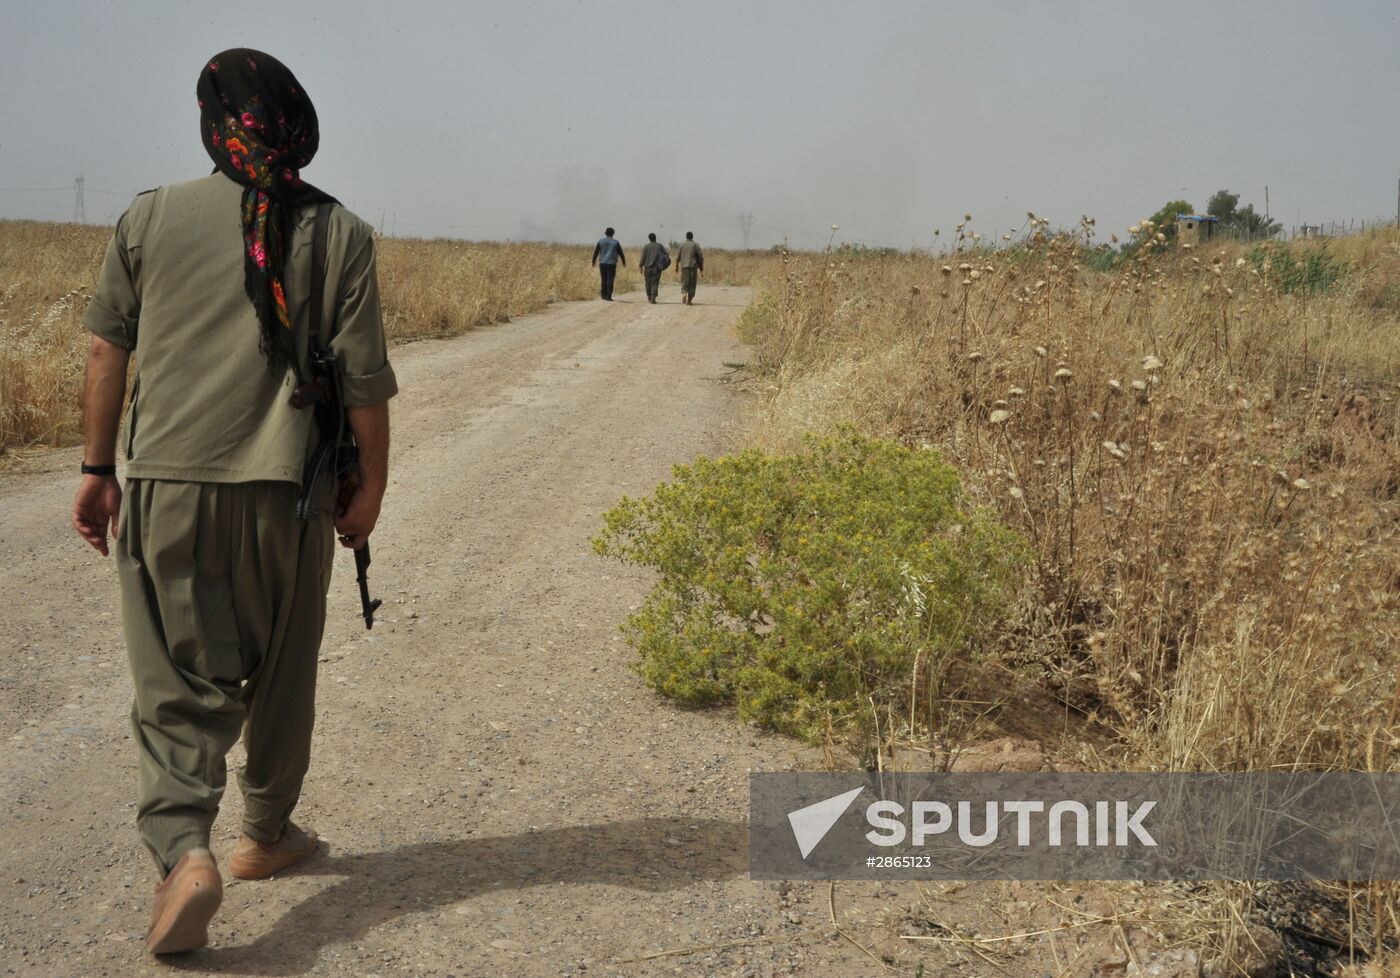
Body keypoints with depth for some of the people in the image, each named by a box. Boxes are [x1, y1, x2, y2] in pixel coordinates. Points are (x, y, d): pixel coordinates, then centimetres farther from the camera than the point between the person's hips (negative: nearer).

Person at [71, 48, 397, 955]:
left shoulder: (150, 217, 2)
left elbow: (108, 351, 6)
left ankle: (184, 849, -12)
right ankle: (268, 834, 32)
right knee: (279, 673, 17)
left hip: (164, 483, 1)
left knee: (177, 681, 6)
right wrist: (370, 487, 8)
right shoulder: (339, 234, -2)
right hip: (284, 490, 0)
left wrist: (98, 468, 15)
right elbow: (366, 380, -3)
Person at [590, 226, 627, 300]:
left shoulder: (601, 241, 2)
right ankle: (608, 297, -7)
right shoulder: (616, 242, -1)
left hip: (602, 263, 2)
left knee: (604, 280, 13)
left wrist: (594, 261, 21)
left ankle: (604, 296, 16)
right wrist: (624, 262, 21)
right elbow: (620, 253, 7)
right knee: (610, 280, -2)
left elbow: (596, 252, 7)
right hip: (611, 264, -2)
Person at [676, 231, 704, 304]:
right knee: (692, 284, 5)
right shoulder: (696, 245, 0)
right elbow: (700, 256, -2)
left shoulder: (682, 245, 5)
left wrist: (677, 267, 15)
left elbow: (678, 257, 5)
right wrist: (701, 267, 6)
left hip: (684, 266, 1)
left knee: (684, 283, 10)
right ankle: (689, 300, 2)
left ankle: (684, 293, -18)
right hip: (693, 266, -1)